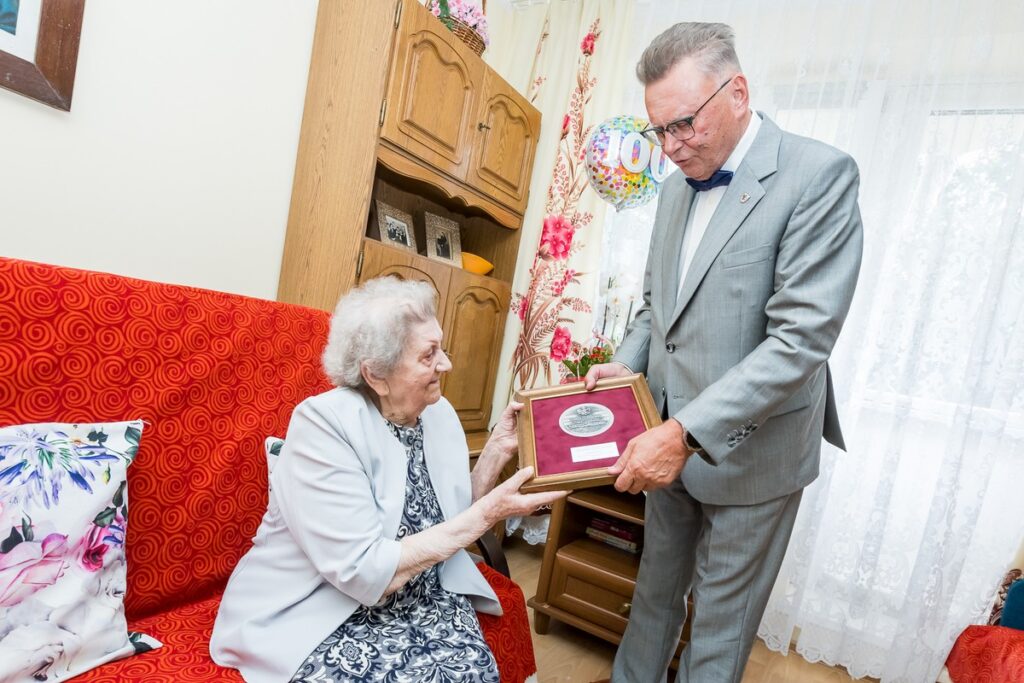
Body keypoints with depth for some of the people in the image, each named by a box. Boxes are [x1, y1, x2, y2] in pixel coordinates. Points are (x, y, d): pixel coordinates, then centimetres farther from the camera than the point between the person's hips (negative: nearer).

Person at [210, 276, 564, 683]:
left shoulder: (439, 414, -2)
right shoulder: (324, 423, -21)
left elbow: (453, 524, 4)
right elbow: (366, 573, -26)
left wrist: (497, 451, -8)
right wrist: (487, 513, -24)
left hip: (419, 596, 5)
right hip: (325, 615, -4)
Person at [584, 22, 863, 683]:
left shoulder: (820, 175, -14)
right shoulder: (678, 185, 8)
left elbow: (804, 335, -23)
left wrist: (688, 431, -28)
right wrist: (627, 363, -2)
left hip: (748, 449, -6)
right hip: (671, 439, 6)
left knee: (720, 622, 13)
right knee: (656, 590, 23)